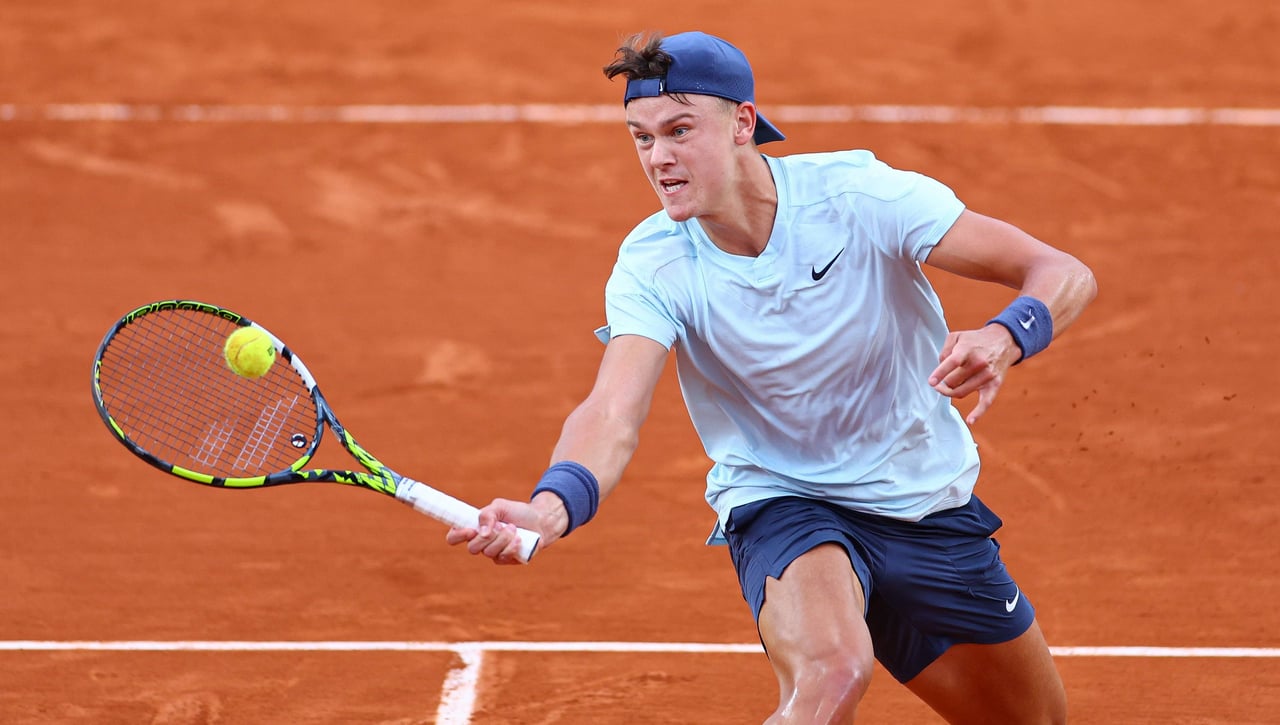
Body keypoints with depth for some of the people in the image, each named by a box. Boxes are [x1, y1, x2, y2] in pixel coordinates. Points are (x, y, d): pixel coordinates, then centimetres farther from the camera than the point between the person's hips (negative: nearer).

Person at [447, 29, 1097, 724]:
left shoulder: (861, 194, -20)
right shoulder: (652, 264, -18)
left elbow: (1064, 274, -19)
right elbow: (613, 411, -33)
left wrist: (1003, 339, -42)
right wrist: (550, 508, -55)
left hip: (928, 507, 3)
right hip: (780, 504, -3)